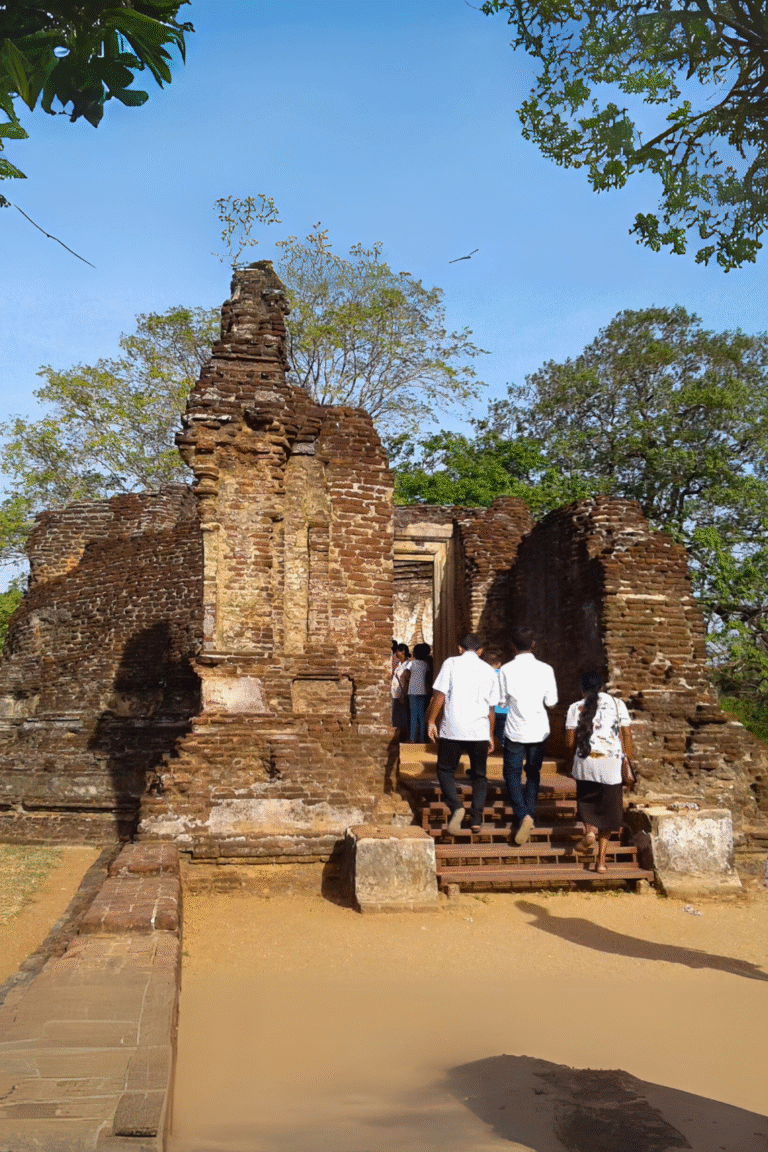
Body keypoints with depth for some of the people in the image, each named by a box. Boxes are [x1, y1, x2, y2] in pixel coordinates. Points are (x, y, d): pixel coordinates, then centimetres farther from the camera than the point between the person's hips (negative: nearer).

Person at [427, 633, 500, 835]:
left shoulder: (451, 663, 0)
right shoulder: (489, 670, 10)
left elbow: (439, 694, -7)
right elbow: (491, 706, 13)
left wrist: (431, 721, 1)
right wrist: (490, 735, 20)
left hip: (452, 729, -2)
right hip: (480, 731, 3)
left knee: (445, 770, 11)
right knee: (479, 775, 14)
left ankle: (456, 806, -11)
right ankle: (476, 820, 7)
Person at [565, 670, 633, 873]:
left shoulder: (576, 708, 4)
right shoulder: (617, 704, 8)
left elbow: (570, 743, 0)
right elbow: (627, 736, 4)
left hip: (585, 764, -1)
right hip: (611, 764, 1)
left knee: (586, 802, 21)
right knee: (608, 810, 10)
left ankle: (589, 830, -8)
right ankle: (601, 860, 5)